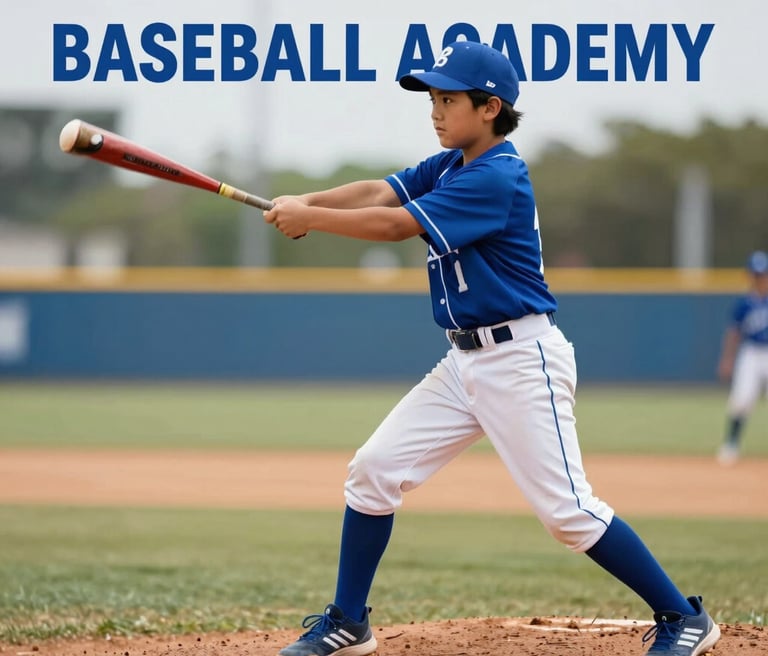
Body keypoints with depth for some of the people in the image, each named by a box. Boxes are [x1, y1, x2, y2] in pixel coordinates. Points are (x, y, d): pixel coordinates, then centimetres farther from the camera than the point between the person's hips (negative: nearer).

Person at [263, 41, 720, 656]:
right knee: (374, 468, 5)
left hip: (520, 361, -9)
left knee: (567, 509, -10)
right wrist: (305, 203, -16)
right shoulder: (449, 166, 10)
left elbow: (396, 225, -23)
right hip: (464, 362, 9)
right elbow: (379, 192, -1)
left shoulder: (497, 179, -19)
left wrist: (310, 219, -16)